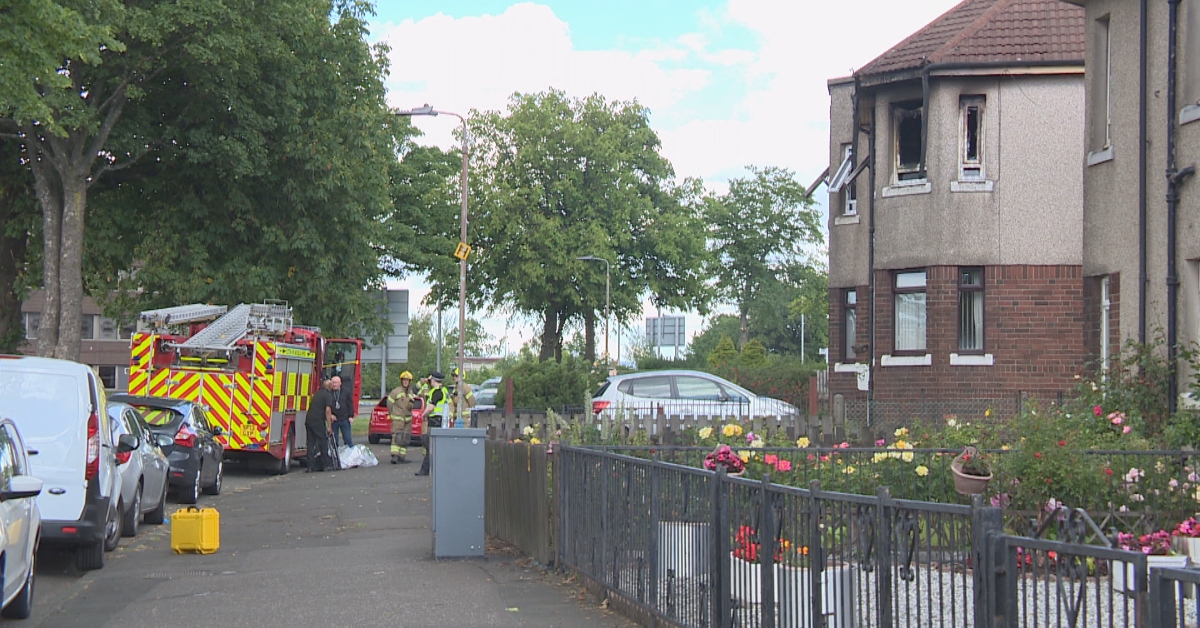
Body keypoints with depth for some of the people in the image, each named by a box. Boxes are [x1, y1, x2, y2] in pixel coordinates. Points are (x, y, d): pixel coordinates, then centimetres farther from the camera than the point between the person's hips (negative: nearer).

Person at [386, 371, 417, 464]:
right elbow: (389, 403, -1)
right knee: (397, 437, -16)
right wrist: (392, 413, 4)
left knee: (405, 439, 6)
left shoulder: (410, 392, 9)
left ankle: (402, 457, 11)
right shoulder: (396, 391, -9)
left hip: (408, 419, 6)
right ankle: (394, 456, -21)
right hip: (397, 419, -6)